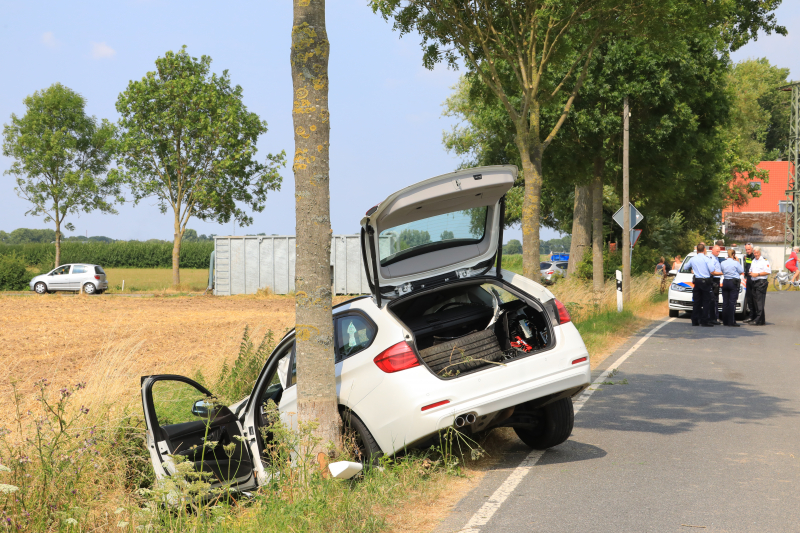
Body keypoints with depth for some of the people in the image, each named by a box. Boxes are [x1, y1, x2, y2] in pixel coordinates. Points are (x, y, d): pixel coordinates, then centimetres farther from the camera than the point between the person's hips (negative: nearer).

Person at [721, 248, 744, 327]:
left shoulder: (723, 263, 5)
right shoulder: (735, 263, -11)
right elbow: (741, 272, 0)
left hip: (725, 282, 5)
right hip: (734, 283, -5)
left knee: (725, 302, 9)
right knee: (732, 302, -6)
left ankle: (725, 321, 13)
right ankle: (731, 322, -8)